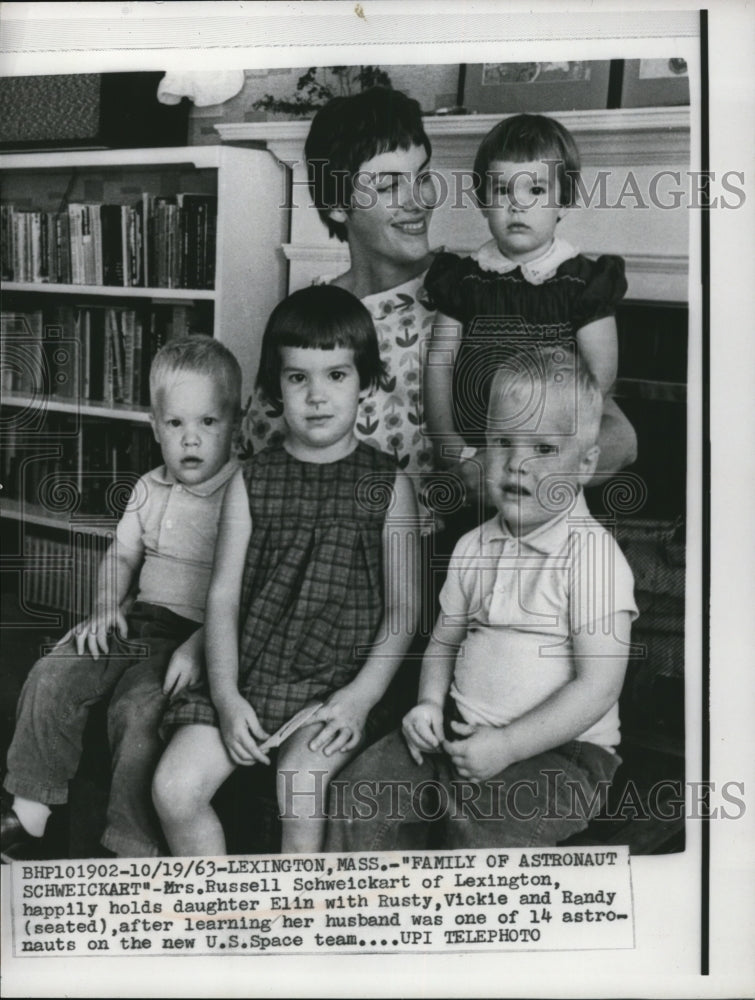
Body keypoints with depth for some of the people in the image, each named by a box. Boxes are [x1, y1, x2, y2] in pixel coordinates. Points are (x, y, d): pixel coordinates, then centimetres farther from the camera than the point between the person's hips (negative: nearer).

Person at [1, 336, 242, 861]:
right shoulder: (149, 489, 10)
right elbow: (122, 555, 17)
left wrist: (200, 645, -24)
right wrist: (105, 607, -2)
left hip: (203, 631, -7)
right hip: (141, 620, 7)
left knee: (138, 709, -29)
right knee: (52, 675, -9)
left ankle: (136, 850, -14)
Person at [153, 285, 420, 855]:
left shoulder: (387, 484, 2)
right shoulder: (253, 482, 7)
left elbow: (402, 606, 0)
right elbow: (224, 594, 3)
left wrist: (362, 695, -13)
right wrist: (226, 695, -9)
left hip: (337, 683, -3)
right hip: (249, 675, 3)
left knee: (299, 793, -27)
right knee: (175, 788, -14)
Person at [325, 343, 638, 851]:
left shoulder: (592, 554, -13)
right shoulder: (474, 547, 8)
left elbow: (598, 686, -17)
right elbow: (445, 639, 21)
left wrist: (505, 746, -20)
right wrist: (430, 701, 0)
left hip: (560, 749, -6)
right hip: (461, 734, 6)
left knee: (482, 829, -29)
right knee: (364, 786, -6)